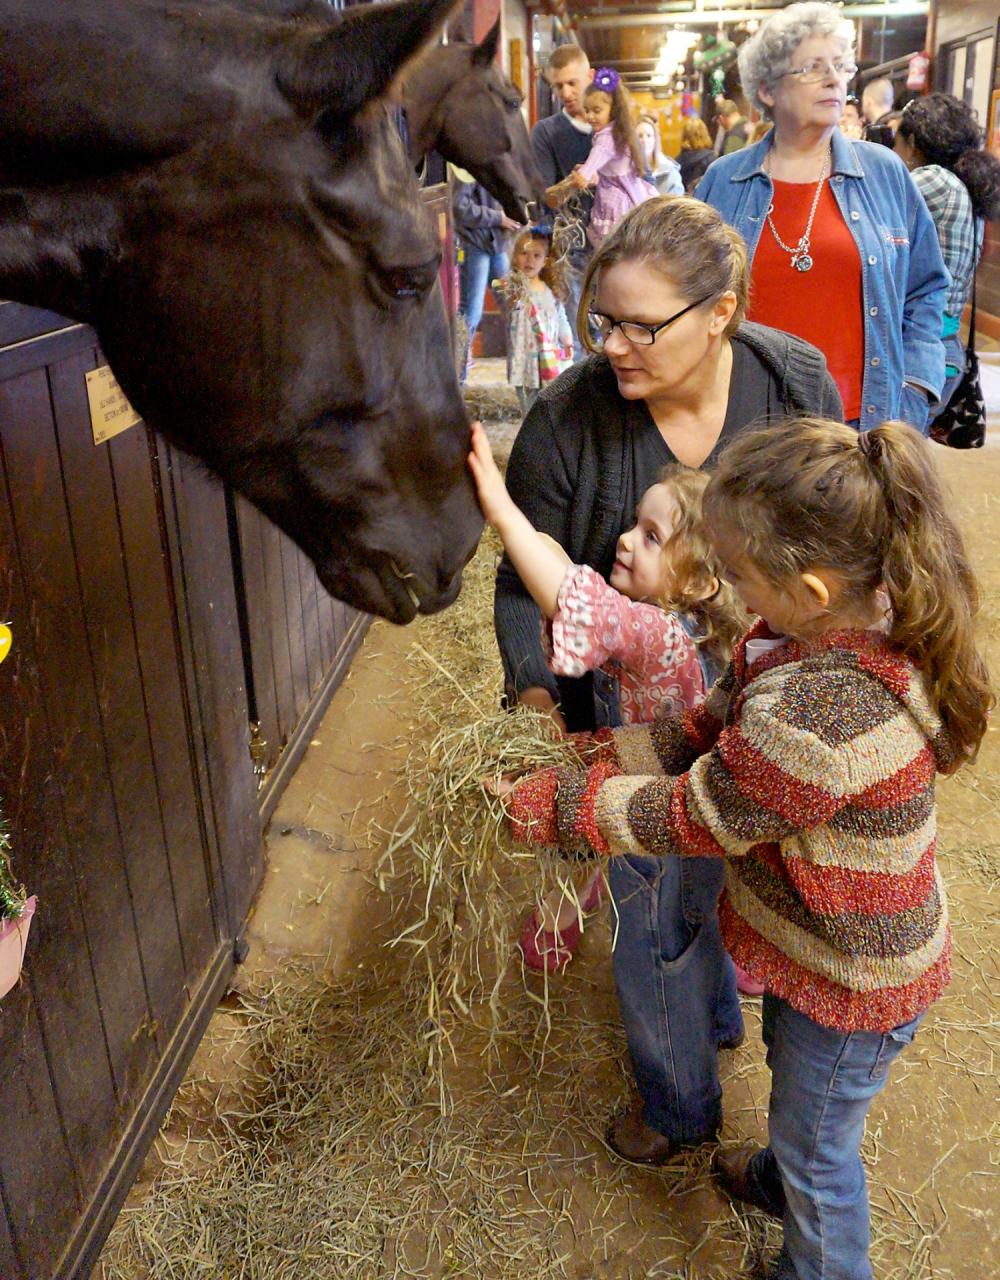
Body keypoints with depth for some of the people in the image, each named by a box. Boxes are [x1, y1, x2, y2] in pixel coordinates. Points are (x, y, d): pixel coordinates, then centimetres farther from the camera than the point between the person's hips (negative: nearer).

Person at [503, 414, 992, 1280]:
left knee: (818, 1145, 21)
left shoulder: (815, 719, -43)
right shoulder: (863, 621, -13)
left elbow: (688, 819, -27)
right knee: (792, 1066, 36)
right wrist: (611, 757, -11)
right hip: (825, 941, 9)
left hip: (852, 981, -9)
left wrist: (558, 806, -15)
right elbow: (715, 728, -3)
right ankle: (779, 1179, 66)